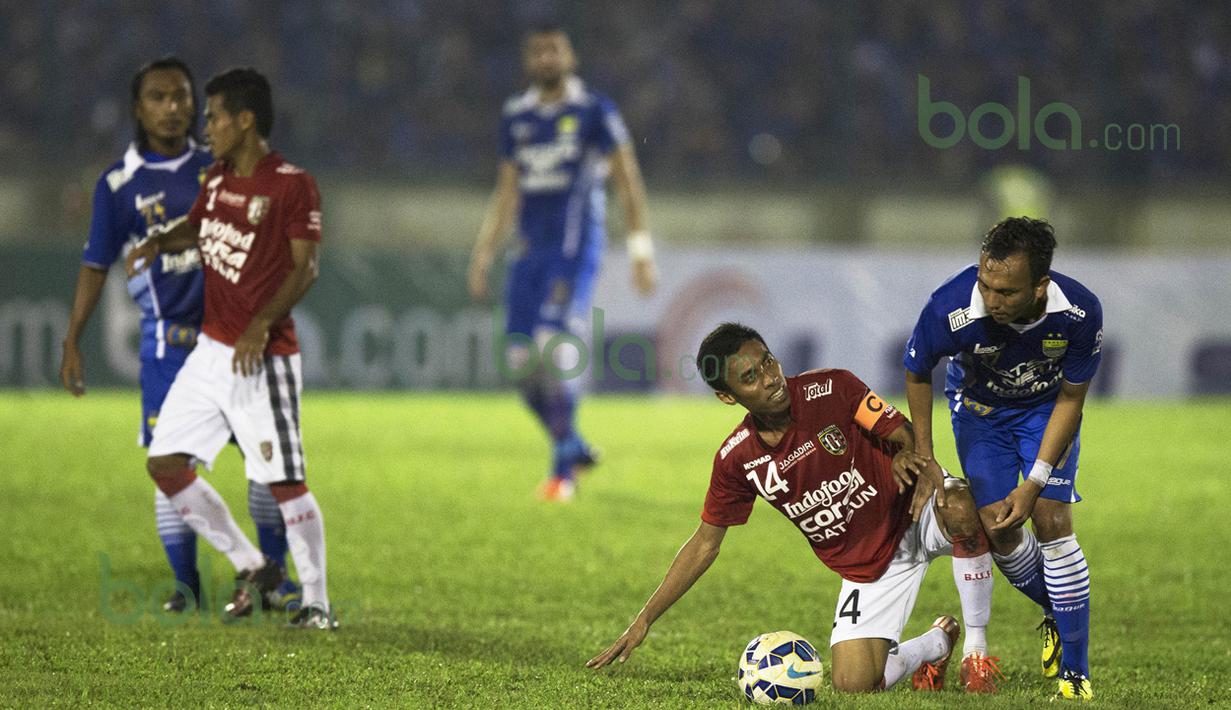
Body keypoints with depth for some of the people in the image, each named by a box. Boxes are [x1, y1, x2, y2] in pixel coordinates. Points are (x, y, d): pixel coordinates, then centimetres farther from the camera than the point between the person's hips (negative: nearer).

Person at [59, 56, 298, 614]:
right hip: (168, 338, -2)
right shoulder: (120, 184, 1)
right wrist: (72, 343, 1)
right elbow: (96, 265, 4)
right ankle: (185, 584, 7)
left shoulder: (218, 169, 9)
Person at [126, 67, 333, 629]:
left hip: (262, 358, -8)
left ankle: (317, 604, 2)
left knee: (285, 482, -8)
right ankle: (251, 567, 16)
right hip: (210, 349, 8)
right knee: (165, 463, 5)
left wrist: (262, 325, -25)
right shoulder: (218, 179, 11)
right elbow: (194, 228, 29)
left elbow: (304, 268, -14)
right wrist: (157, 242, 7)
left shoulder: (293, 186, -11)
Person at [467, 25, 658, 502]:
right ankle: (572, 446, 19)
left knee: (553, 351, -18)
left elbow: (628, 182, -3)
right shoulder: (517, 118, 14)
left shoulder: (594, 112, -3)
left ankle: (563, 469, -9)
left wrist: (641, 252, -7)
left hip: (575, 251, -6)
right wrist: (484, 256, 17)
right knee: (522, 362, 0)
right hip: (531, 251, 6)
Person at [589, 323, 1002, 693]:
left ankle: (976, 648, -17)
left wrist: (905, 455, -40)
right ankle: (937, 643, 24)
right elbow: (705, 543, 2)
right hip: (865, 567, 3)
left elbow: (903, 434, -13)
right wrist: (643, 621, 0)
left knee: (961, 506, -39)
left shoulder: (832, 389, -16)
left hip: (915, 514, -3)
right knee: (852, 685, -11)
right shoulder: (736, 459, -8)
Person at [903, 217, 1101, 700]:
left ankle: (1075, 673, -4)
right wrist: (924, 459, -9)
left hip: (1047, 406, -1)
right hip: (980, 406, 1)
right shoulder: (951, 309, -36)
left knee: (1052, 520, -13)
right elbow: (916, 372, -13)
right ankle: (1057, 615, 22)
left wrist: (1035, 483, -19)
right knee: (997, 526, -9)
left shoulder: (1080, 313, -34)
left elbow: (1071, 398, -17)